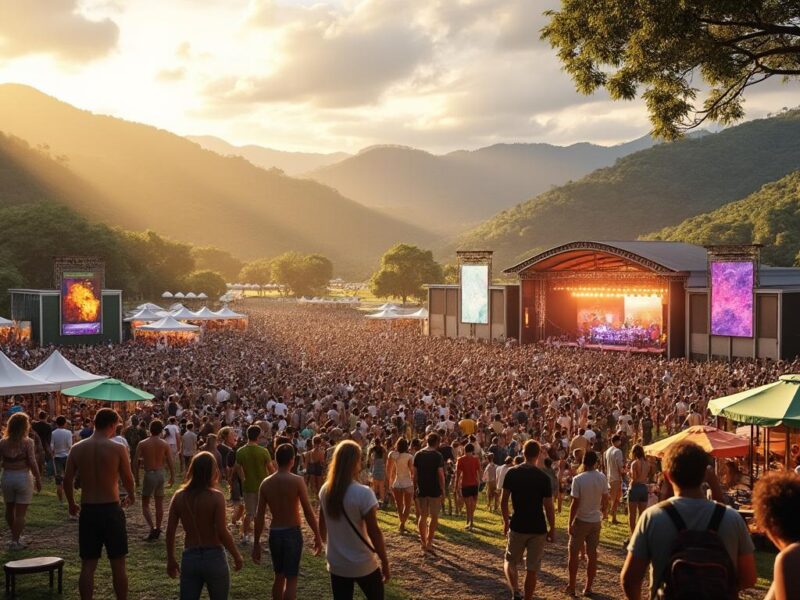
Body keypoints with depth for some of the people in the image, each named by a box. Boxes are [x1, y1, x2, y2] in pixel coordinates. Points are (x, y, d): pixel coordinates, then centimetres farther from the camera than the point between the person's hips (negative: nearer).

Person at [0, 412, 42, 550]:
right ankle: (15, 541, 5)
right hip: (23, 477, -4)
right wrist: (38, 479, -5)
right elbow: (33, 463, -14)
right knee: (20, 512, 4)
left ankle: (15, 535, 37)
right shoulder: (27, 442, -12)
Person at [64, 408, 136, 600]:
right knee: (118, 564, 9)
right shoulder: (118, 448, -10)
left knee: (88, 565, 10)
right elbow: (127, 479, -6)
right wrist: (132, 496, 16)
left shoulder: (77, 449, 0)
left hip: (88, 511, 3)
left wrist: (71, 504, 19)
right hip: (111, 510, -3)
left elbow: (67, 480, 2)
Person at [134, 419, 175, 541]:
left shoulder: (142, 444, -6)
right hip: (160, 474, 3)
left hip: (149, 474, -2)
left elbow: (135, 461, -7)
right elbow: (170, 462, -4)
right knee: (159, 504, 14)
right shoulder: (165, 445, -3)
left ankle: (153, 528, -11)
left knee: (145, 504, 6)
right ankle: (158, 529, 22)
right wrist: (172, 476, 8)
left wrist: (136, 476, 5)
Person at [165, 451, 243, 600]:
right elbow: (222, 533, -17)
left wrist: (170, 560, 12)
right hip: (214, 558, -3)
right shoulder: (216, 497, -15)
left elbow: (170, 532, 0)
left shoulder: (179, 497, -3)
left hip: (189, 558, 3)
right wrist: (237, 556, -4)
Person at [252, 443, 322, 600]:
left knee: (279, 576, 20)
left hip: (274, 533, 4)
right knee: (291, 579, 3)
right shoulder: (297, 481, -12)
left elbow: (259, 516, 0)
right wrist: (317, 535, -4)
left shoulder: (266, 483, -1)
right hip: (292, 533, -4)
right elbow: (308, 512, -14)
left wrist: (256, 543, 7)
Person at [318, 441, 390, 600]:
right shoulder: (363, 493, -21)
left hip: (336, 564, 5)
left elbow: (322, 526, 8)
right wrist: (385, 563, -7)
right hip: (363, 565, -5)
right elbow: (374, 532, -17)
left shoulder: (325, 490, -4)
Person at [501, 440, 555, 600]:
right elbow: (549, 507, -8)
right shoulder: (543, 477, -10)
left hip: (517, 526, 1)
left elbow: (503, 500, 0)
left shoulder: (512, 473, -5)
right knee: (532, 569, 10)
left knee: (510, 561, 17)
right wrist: (552, 529, 3)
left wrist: (506, 521, 13)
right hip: (538, 528, -1)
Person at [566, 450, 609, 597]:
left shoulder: (578, 479, -18)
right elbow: (605, 499, 3)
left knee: (573, 553, 9)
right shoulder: (602, 478, -5)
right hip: (596, 520, 4)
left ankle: (571, 587, 13)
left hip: (581, 520, -4)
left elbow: (575, 503, -16)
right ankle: (588, 588, 16)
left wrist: (570, 523, -8)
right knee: (592, 554, 11)